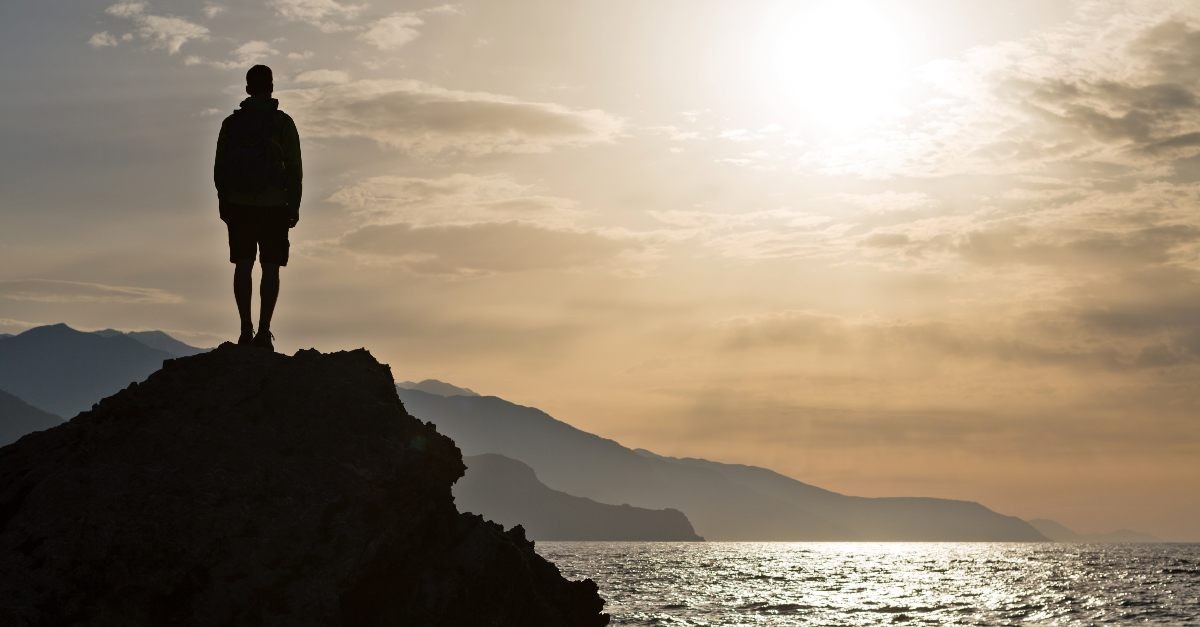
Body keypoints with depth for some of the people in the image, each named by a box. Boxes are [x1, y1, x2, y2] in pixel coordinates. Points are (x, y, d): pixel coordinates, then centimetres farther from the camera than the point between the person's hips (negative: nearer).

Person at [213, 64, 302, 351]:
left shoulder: (231, 123, 3)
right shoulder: (282, 123, -4)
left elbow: (219, 168, 6)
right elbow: (294, 168, -5)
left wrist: (223, 203, 15)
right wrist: (294, 206, 2)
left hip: (239, 205, 2)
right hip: (273, 206, -2)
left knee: (243, 266, 7)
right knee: (270, 268, 1)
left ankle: (246, 329, 2)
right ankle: (263, 331, -5)